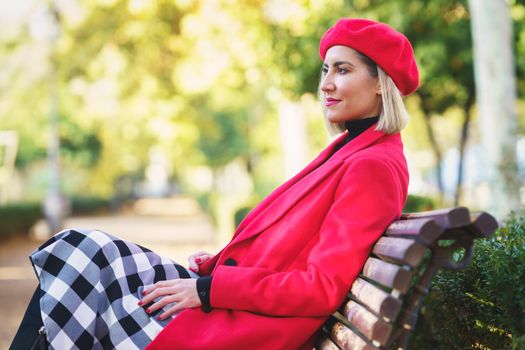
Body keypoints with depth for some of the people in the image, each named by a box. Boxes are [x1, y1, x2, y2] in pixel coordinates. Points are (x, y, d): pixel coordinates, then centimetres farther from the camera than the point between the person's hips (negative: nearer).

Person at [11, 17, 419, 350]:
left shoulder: (373, 165, -14)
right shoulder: (347, 149, 15)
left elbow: (323, 287, -20)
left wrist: (209, 288, -17)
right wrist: (220, 262, 5)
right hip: (231, 294, 9)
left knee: (82, 257, -9)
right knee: (81, 252, 1)